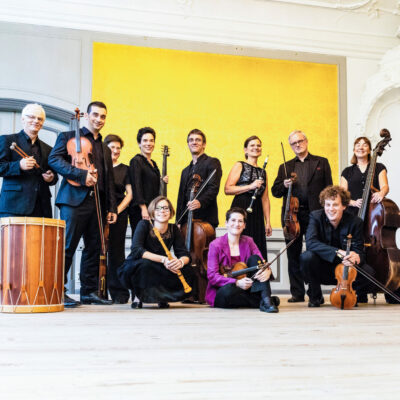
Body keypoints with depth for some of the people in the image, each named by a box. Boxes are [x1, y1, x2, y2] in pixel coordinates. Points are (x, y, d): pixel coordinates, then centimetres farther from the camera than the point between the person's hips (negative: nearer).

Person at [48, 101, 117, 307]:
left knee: (94, 248, 5)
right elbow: (54, 159, -9)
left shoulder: (105, 149, 24)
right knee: (67, 246, -7)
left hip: (97, 202, 6)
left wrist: (112, 208, 14)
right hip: (74, 199, -6)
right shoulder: (69, 137, 7)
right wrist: (81, 174, -18)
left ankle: (89, 291, 12)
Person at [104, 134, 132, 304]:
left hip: (118, 214, 0)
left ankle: (119, 293, 2)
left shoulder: (124, 169, 12)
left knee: (116, 252, -2)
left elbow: (129, 194, 7)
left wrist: (117, 210, -7)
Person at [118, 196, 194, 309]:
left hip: (159, 272, 4)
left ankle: (162, 297, 1)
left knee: (187, 271, -19)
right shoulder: (144, 225, -16)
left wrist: (181, 261, -35)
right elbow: (136, 250, -30)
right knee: (145, 263, -37)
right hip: (134, 270, -4)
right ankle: (139, 298, -11)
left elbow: (184, 254, -9)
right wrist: (163, 259, -42)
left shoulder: (173, 229, -4)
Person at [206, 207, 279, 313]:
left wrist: (267, 271, -29)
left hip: (246, 287, 4)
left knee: (255, 258, -16)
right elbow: (212, 276, -13)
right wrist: (237, 283, -26)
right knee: (228, 291, -39)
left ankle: (266, 299, -28)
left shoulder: (248, 242, 7)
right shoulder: (216, 245, -6)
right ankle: (261, 301, -21)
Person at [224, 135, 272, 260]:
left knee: (258, 247, -1)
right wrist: (250, 186, -14)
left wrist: (268, 222, 10)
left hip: (257, 213, 5)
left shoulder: (263, 172, 19)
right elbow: (227, 189, -6)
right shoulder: (239, 166, 4)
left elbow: (265, 198, 16)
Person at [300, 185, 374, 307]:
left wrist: (356, 257, -36)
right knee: (306, 257, -30)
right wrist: (338, 252, -39)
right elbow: (310, 242, -28)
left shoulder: (355, 222, -9)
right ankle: (315, 296, -5)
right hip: (322, 269, 0)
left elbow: (359, 251, -9)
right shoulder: (316, 216, -11)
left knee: (368, 272, -27)